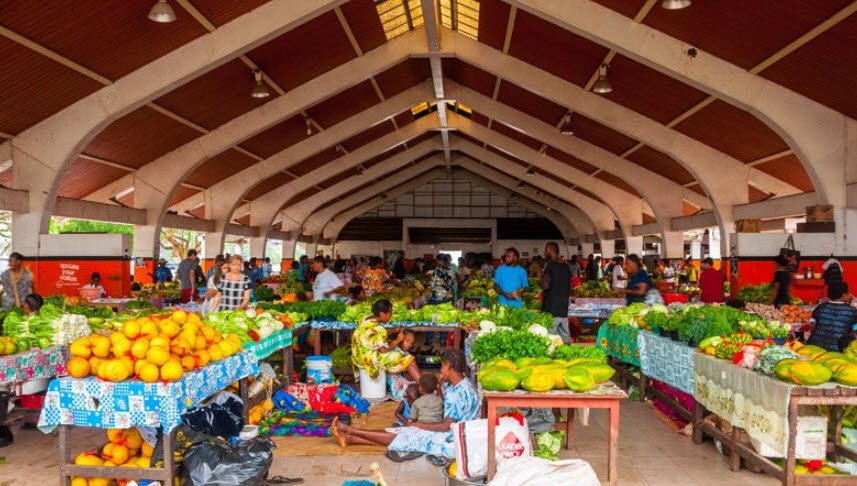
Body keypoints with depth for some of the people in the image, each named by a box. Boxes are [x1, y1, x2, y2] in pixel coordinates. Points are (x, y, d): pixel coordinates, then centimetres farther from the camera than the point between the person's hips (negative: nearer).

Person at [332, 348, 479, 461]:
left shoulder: (463, 391, -25)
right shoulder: (452, 385, 6)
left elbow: (446, 426, -23)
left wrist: (420, 425, -11)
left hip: (452, 440, -9)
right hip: (445, 432, 9)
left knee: (407, 435, -10)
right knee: (404, 432, 1)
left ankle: (350, 430, -3)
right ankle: (351, 438, 3)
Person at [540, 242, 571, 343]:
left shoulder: (550, 265, -10)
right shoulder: (565, 266, 11)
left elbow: (546, 285, -19)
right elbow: (570, 286, 18)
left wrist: (539, 281, 0)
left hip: (551, 309, -7)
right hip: (564, 308, 7)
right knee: (565, 338, 11)